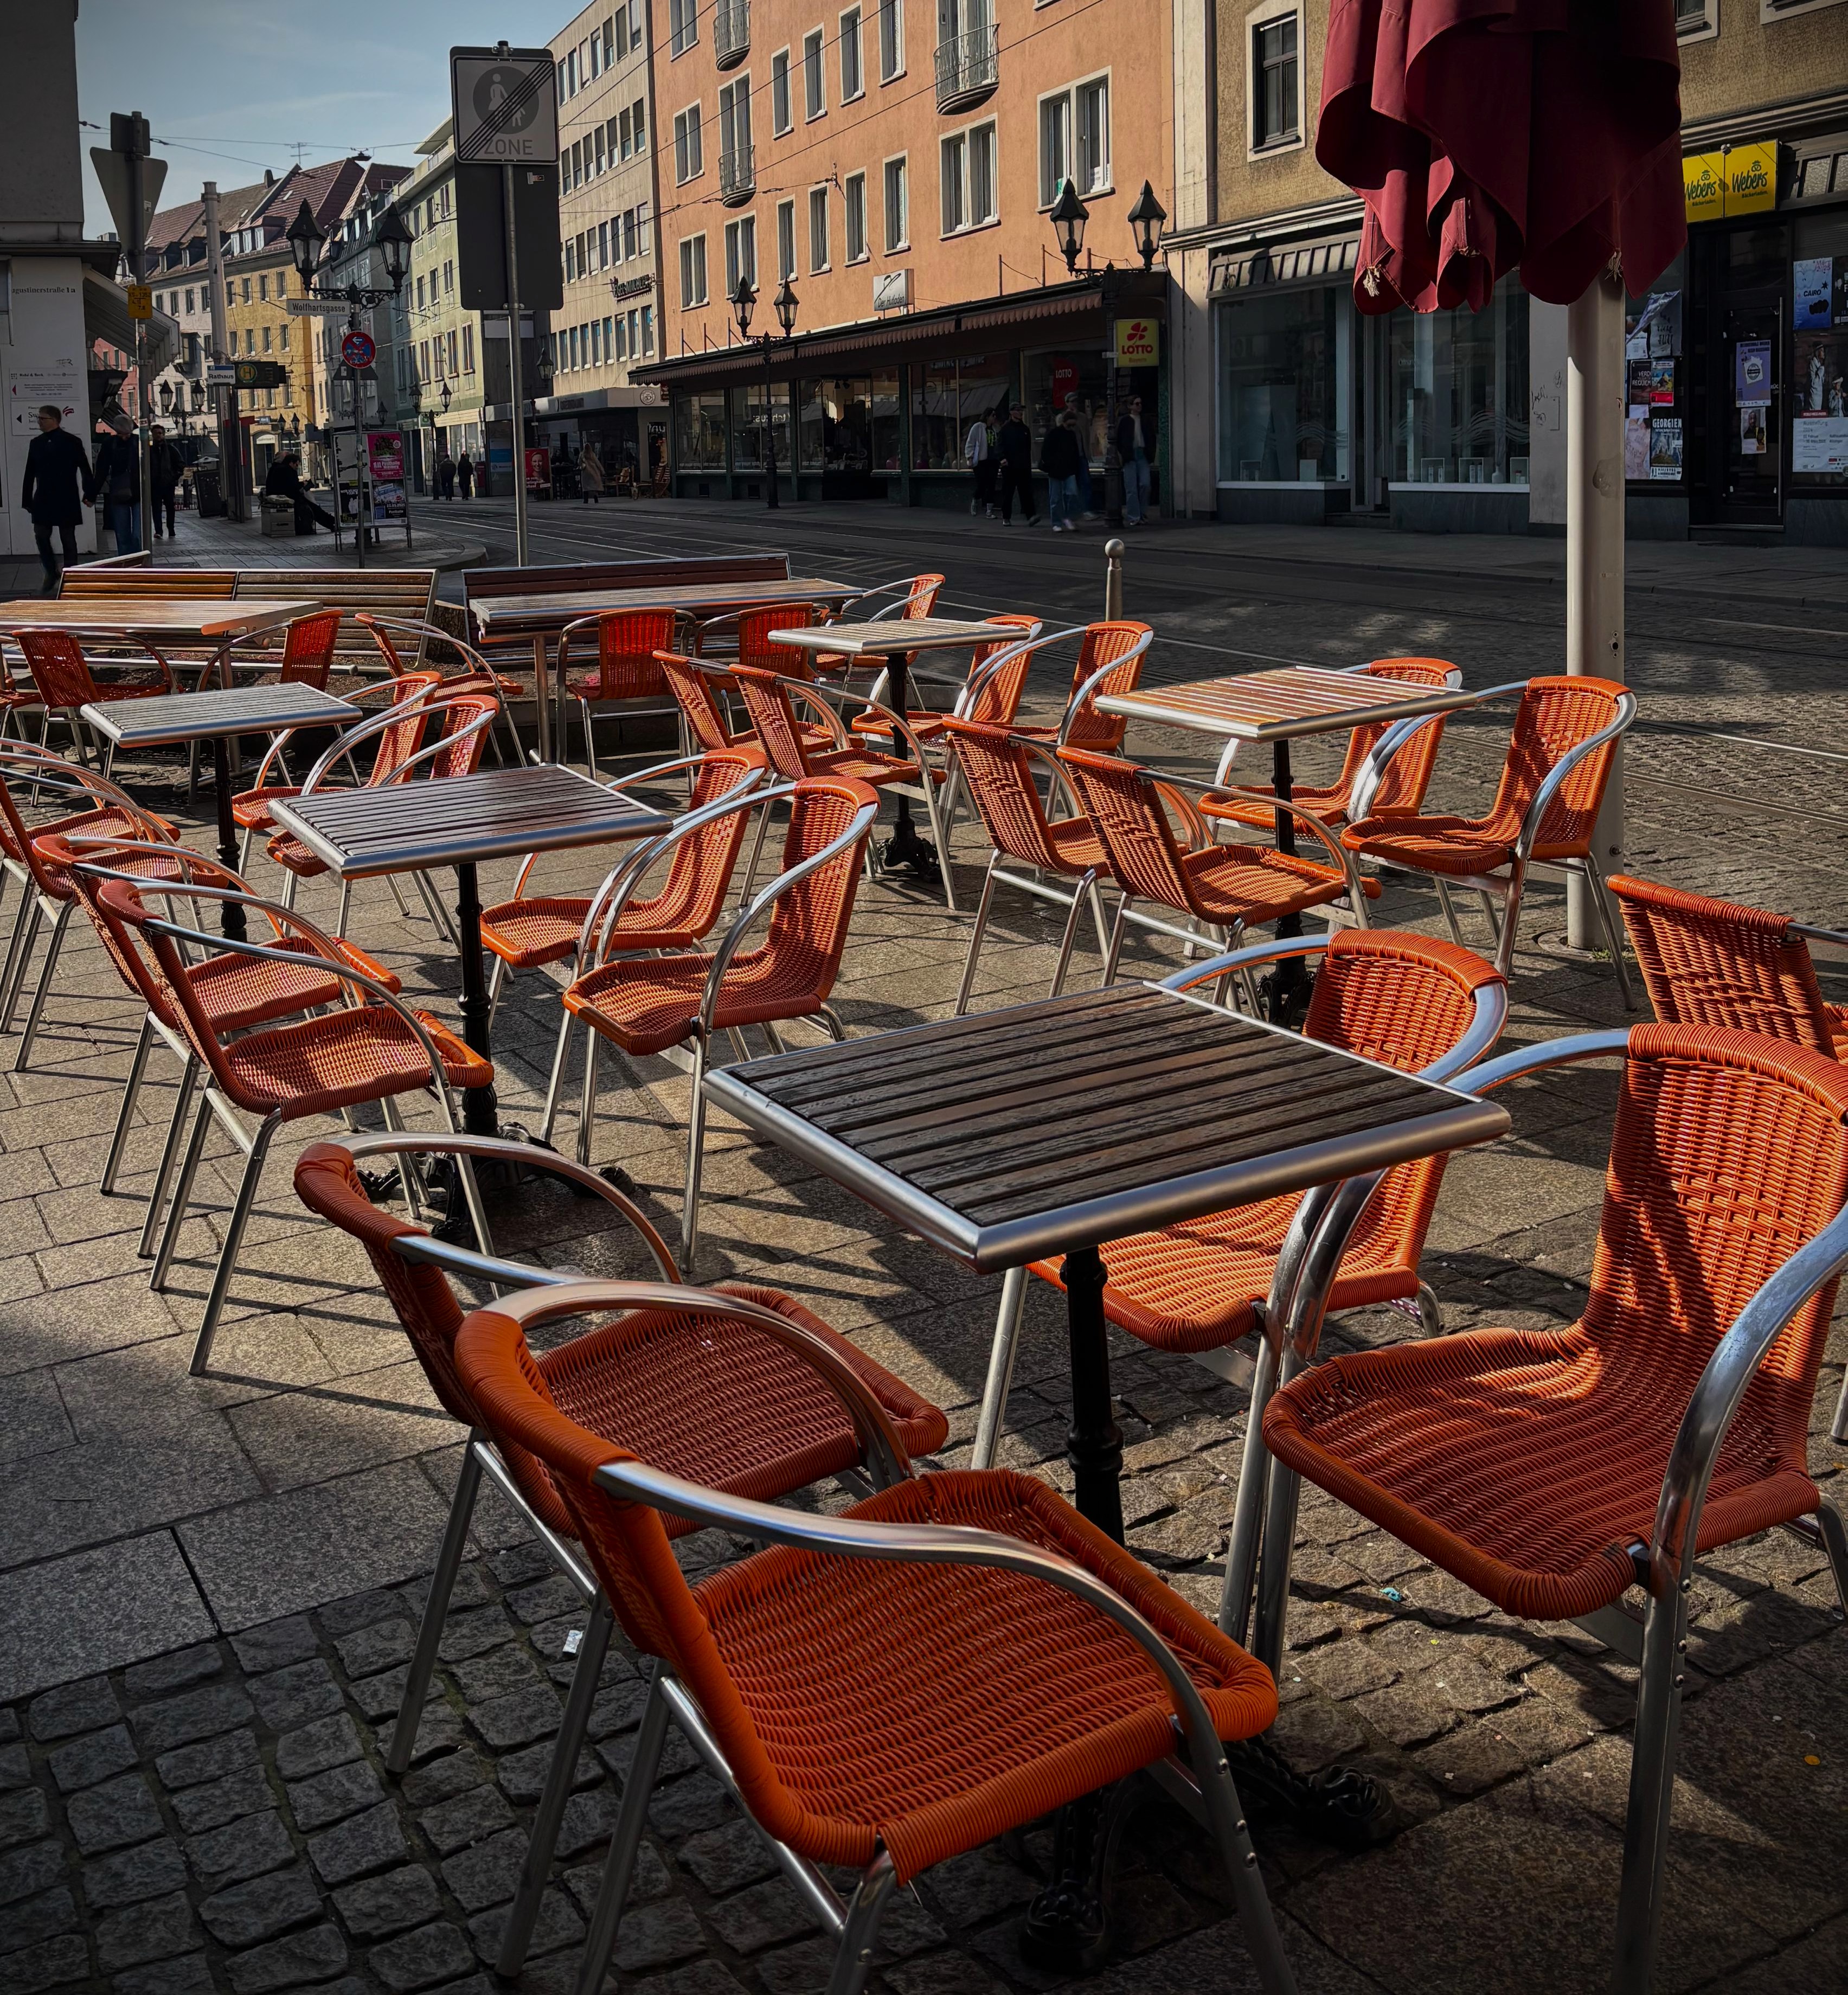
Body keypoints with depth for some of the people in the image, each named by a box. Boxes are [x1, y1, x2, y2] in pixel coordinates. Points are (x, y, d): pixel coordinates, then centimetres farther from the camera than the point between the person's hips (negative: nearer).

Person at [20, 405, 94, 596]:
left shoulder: (72, 442, -5)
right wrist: (27, 500, 9)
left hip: (67, 500, -4)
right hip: (43, 500, 4)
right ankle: (52, 573, 15)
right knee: (41, 536, -1)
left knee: (68, 539, 3)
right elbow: (30, 474, 10)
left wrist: (89, 495, -7)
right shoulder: (37, 443, 7)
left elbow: (85, 470, -3)